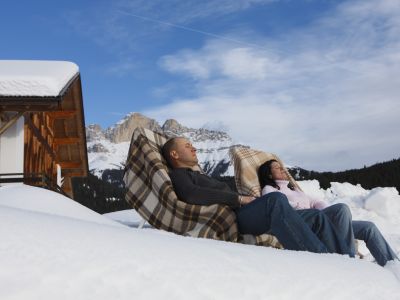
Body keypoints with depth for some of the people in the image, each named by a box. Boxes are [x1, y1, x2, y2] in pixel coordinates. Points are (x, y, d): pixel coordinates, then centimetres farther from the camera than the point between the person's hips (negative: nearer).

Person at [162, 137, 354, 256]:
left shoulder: (202, 177, 36)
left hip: (247, 215, 9)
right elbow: (190, 195, -16)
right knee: (276, 200, -36)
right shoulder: (178, 175, 7)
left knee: (316, 217, -2)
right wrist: (239, 199, -15)